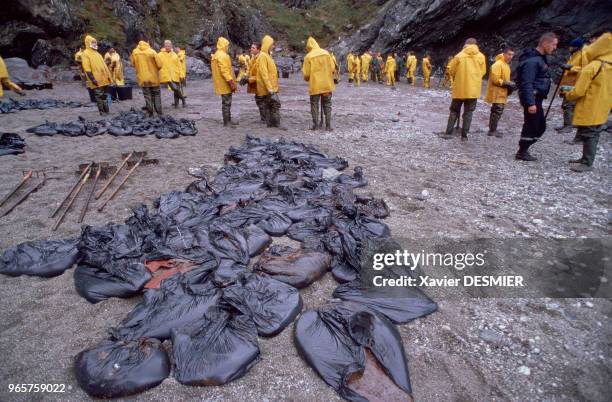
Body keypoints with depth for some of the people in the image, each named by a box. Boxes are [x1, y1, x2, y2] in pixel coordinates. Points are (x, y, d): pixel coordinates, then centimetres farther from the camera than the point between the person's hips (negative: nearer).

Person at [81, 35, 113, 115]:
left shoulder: (96, 53, 20)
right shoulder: (85, 54, -6)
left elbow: (103, 65, 22)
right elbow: (87, 68, -14)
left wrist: (108, 75, 16)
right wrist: (92, 79, -22)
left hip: (103, 78, 8)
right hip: (96, 80, -8)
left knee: (104, 95, 12)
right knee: (99, 95, -7)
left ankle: (107, 110, 18)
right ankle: (102, 111, -3)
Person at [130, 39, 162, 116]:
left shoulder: (135, 52, 0)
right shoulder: (152, 52, -9)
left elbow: (132, 63, 10)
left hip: (142, 77, 2)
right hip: (154, 76, -1)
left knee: (147, 95, 7)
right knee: (156, 94, 7)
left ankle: (150, 112, 4)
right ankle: (159, 112, 3)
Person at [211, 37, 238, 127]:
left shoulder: (217, 55, 17)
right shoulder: (222, 55, -16)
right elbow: (224, 71, -23)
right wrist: (231, 83, -23)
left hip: (223, 83, 10)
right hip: (225, 84, -10)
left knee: (227, 102, 15)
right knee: (226, 102, -5)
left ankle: (228, 120, 22)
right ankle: (226, 122, -1)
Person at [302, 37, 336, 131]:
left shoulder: (308, 56, -6)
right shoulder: (326, 53, 3)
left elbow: (306, 74, -6)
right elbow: (332, 68, 3)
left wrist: (307, 79, 16)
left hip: (315, 85, -3)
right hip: (327, 84, 3)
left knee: (314, 105, 9)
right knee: (327, 105, 10)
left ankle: (316, 125, 6)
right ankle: (328, 126, 7)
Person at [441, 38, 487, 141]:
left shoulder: (459, 56, -4)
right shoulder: (481, 57, 1)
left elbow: (451, 70, 0)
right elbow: (483, 72, 6)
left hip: (459, 88, -1)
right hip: (473, 89, 1)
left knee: (454, 111, 11)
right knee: (468, 112, 6)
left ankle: (448, 133, 6)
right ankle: (464, 135, 3)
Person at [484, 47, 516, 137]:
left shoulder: (506, 64, 17)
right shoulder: (498, 64, -14)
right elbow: (495, 79, -20)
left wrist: (510, 84, 8)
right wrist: (508, 84, -19)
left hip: (502, 93, 10)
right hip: (497, 93, -10)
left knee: (496, 111, 12)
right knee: (497, 111, -11)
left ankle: (492, 130, 17)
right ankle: (492, 130, -5)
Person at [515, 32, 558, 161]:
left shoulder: (541, 58, 15)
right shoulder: (532, 60, -17)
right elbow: (527, 83, -24)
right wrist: (530, 103, -27)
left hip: (536, 98, 10)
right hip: (532, 98, -10)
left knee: (541, 126, 15)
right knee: (531, 125, -3)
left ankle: (523, 149, 22)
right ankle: (522, 152, 8)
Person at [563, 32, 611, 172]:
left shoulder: (591, 67, -19)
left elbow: (578, 92, -18)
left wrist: (566, 95, 1)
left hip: (589, 109, -8)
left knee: (588, 135, -3)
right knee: (593, 134, 16)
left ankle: (587, 164, 1)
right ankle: (586, 158, 27)